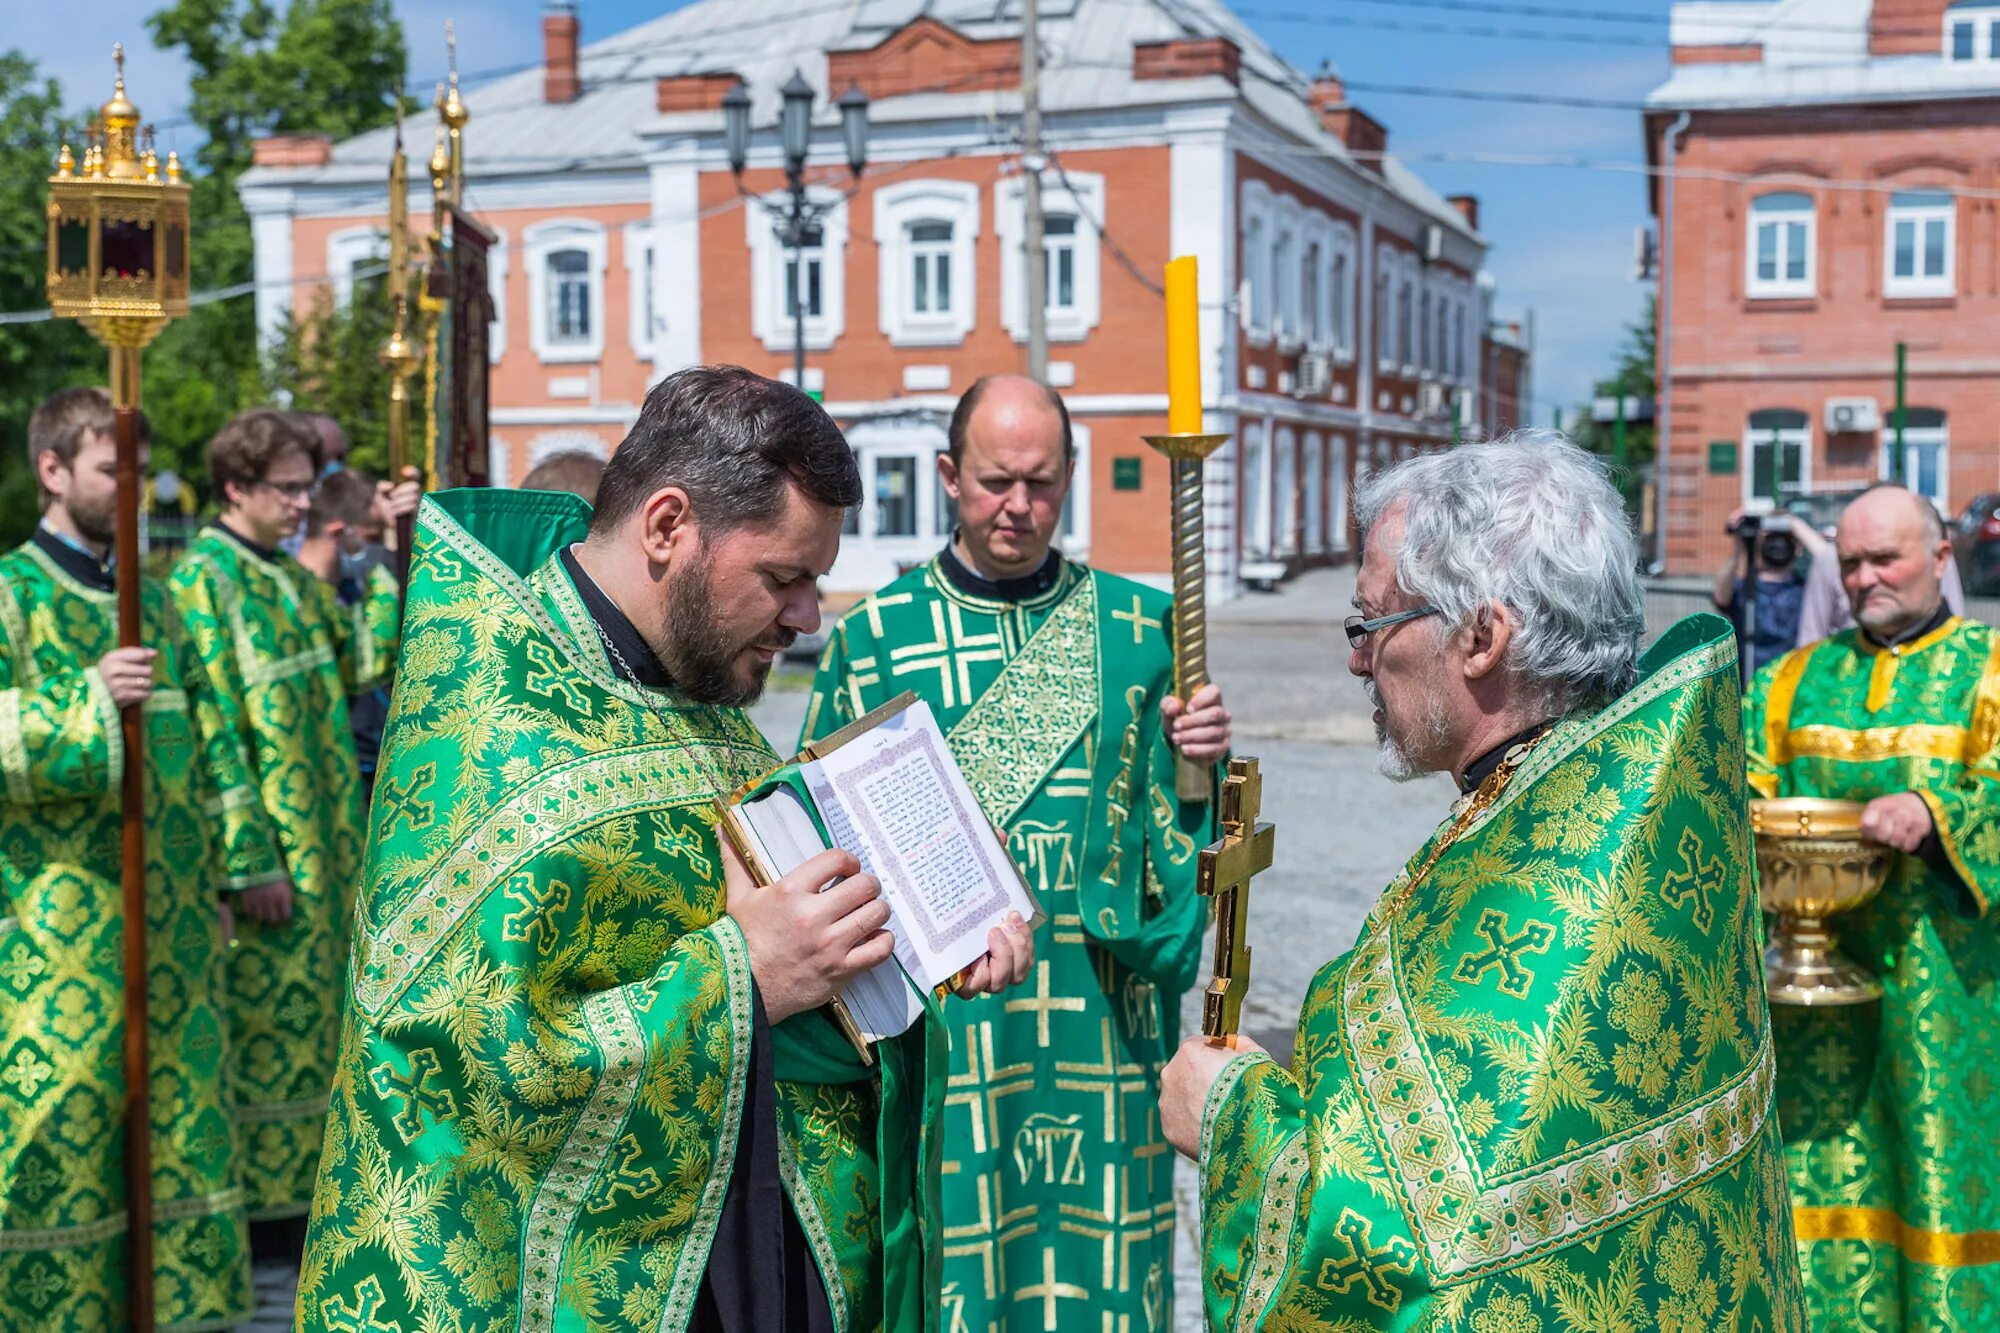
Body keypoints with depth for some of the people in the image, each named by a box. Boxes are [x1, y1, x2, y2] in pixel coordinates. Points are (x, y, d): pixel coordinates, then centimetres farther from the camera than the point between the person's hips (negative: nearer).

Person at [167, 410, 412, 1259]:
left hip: (324, 846, 8)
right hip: (266, 850, -8)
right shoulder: (201, 582, -13)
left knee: (307, 1021, 15)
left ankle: (295, 1186, 26)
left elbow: (364, 662, 6)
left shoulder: (291, 578, 13)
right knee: (267, 1025, 0)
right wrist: (251, 863, -19)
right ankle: (257, 1213, 11)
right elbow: (212, 734, -17)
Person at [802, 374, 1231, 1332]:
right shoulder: (875, 636, 2)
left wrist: (1196, 762, -12)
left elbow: (1177, 828, 8)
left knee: (1098, 1243, 8)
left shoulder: (1140, 627, 5)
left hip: (1098, 1011, 1)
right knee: (952, 1252, 5)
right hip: (940, 1014, -1)